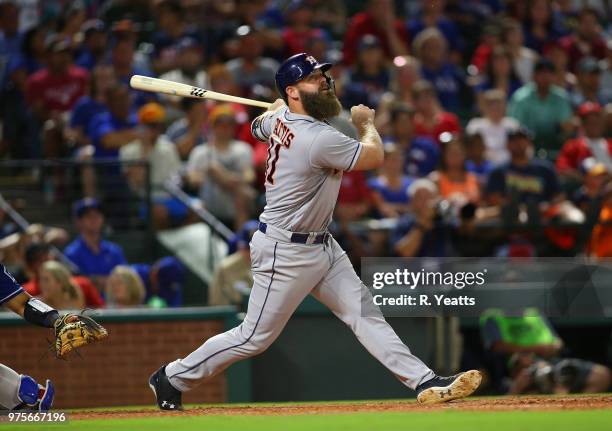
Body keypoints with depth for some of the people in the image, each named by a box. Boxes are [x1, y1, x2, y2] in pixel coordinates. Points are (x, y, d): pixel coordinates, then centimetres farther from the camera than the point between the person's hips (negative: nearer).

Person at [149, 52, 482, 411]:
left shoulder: (279, 119, 1)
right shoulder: (320, 138, -26)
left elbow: (259, 126, 26)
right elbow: (374, 157, -13)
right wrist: (366, 122, 5)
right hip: (285, 251, -10)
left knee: (365, 313, 2)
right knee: (255, 338, 1)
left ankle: (425, 382, -3)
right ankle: (172, 378, 15)